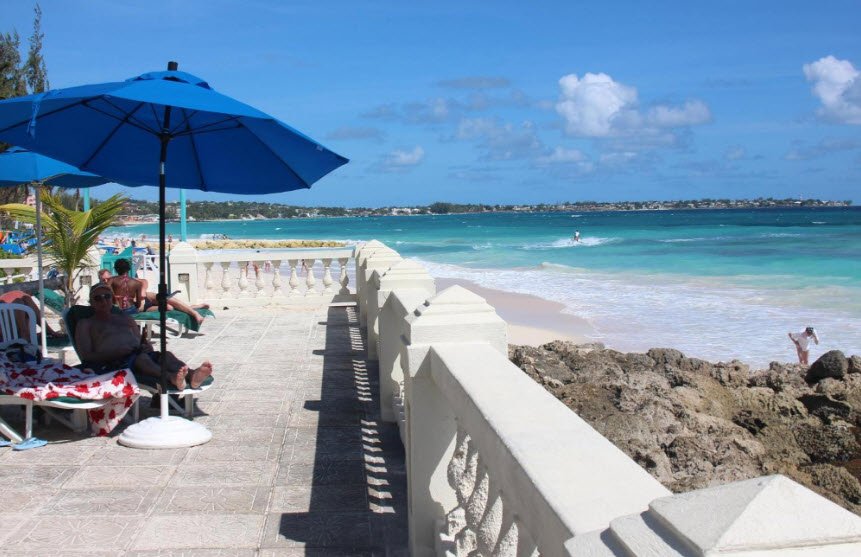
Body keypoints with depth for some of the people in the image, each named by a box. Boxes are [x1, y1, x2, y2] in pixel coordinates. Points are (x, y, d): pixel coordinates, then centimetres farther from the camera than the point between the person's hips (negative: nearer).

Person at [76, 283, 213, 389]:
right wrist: (117, 354, -12)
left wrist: (146, 346, 1)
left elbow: (143, 342, 28)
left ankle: (192, 376, -60)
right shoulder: (86, 324, 18)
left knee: (165, 354, -28)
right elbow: (86, 356, 3)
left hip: (137, 355, 5)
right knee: (141, 358, -37)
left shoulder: (125, 318, 33)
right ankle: (172, 377, -69)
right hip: (111, 364, -5)